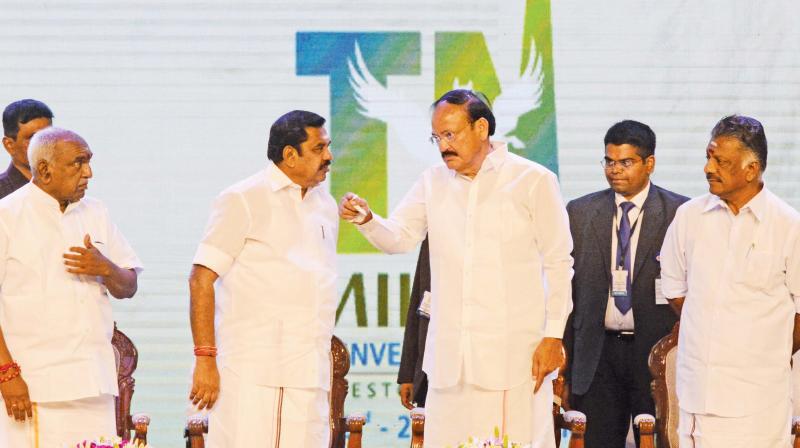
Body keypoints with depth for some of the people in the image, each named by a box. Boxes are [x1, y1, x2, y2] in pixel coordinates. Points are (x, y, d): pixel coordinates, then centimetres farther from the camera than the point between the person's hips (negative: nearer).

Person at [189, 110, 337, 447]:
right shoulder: (242, 201, -2)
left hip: (310, 379, 6)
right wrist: (205, 359, -13)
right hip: (251, 376, -6)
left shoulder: (326, 206, 18)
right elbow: (201, 280, -6)